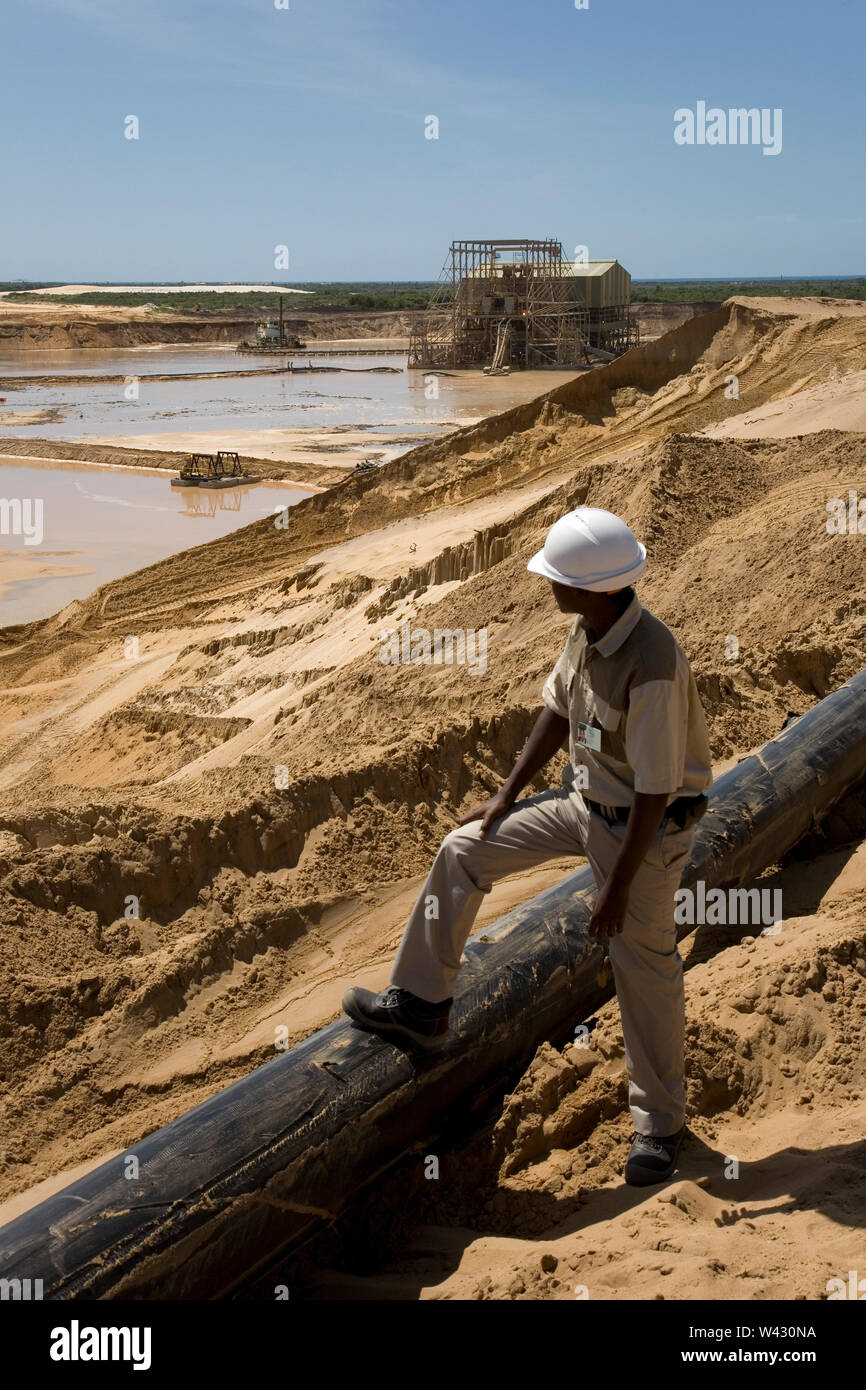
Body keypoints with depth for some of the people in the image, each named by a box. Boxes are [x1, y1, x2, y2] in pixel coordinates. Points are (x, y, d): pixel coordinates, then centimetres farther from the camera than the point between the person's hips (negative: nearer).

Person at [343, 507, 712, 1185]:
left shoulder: (652, 667, -33)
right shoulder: (590, 628, -8)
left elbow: (655, 792, -29)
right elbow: (558, 709, 8)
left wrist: (618, 889, -23)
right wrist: (507, 796, 9)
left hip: (648, 827, -8)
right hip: (587, 799, 8)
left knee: (644, 968, 3)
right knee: (463, 851, 7)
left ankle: (659, 1123, 23)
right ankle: (420, 1004, 18)